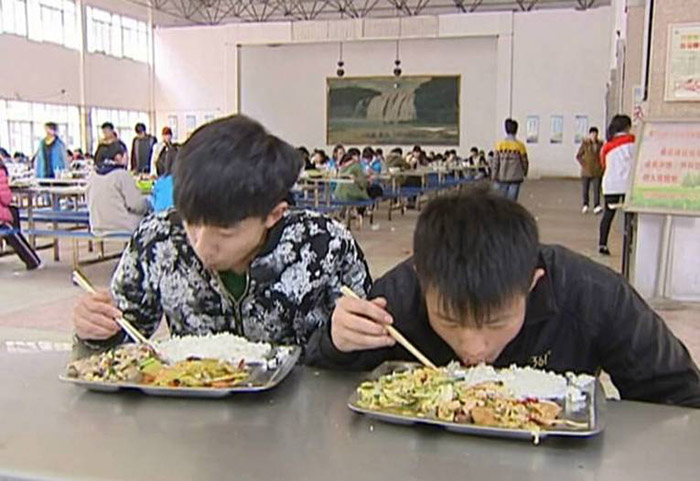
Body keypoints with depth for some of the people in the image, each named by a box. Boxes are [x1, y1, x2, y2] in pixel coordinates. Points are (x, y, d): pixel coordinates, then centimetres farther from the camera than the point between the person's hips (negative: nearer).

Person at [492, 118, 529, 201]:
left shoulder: (500, 144, -4)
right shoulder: (520, 145, -5)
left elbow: (495, 163, -5)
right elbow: (525, 162, 4)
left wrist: (493, 177, 1)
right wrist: (524, 173, 23)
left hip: (502, 178, 1)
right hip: (515, 179, -1)